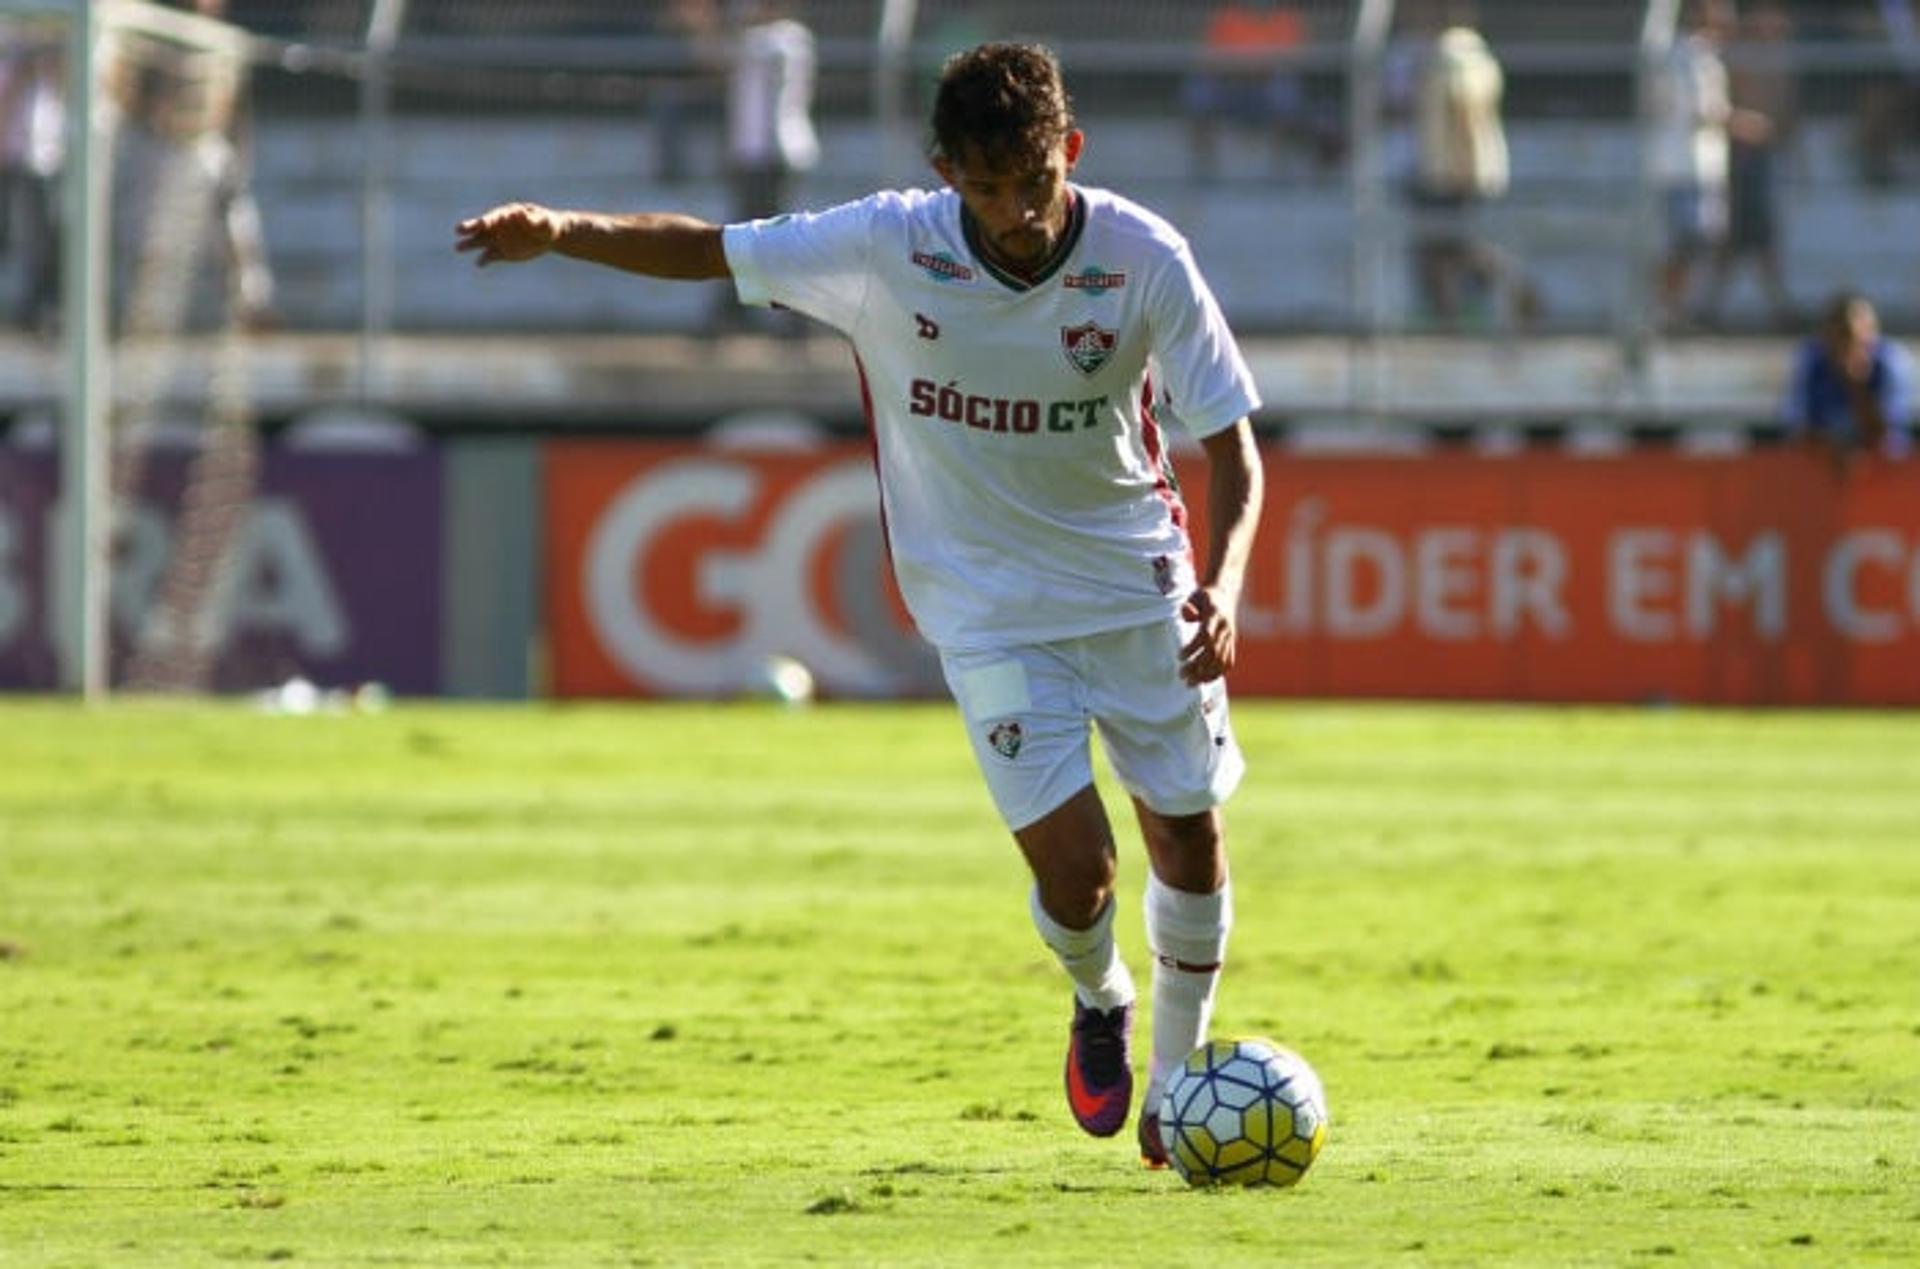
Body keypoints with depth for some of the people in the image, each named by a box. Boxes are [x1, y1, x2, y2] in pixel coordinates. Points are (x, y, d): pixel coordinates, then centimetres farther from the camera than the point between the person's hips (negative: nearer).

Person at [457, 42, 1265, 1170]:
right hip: (989, 605, -1)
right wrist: (560, 231, -25)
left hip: (1138, 586, 1)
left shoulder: (1144, 260, -18)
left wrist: (1222, 586, -29)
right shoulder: (888, 247, -18)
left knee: (1190, 831, 4)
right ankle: (1100, 1003, 26)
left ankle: (1179, 1075, 30)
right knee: (1072, 862, -11)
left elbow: (1232, 443, -13)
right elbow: (706, 249, -9)